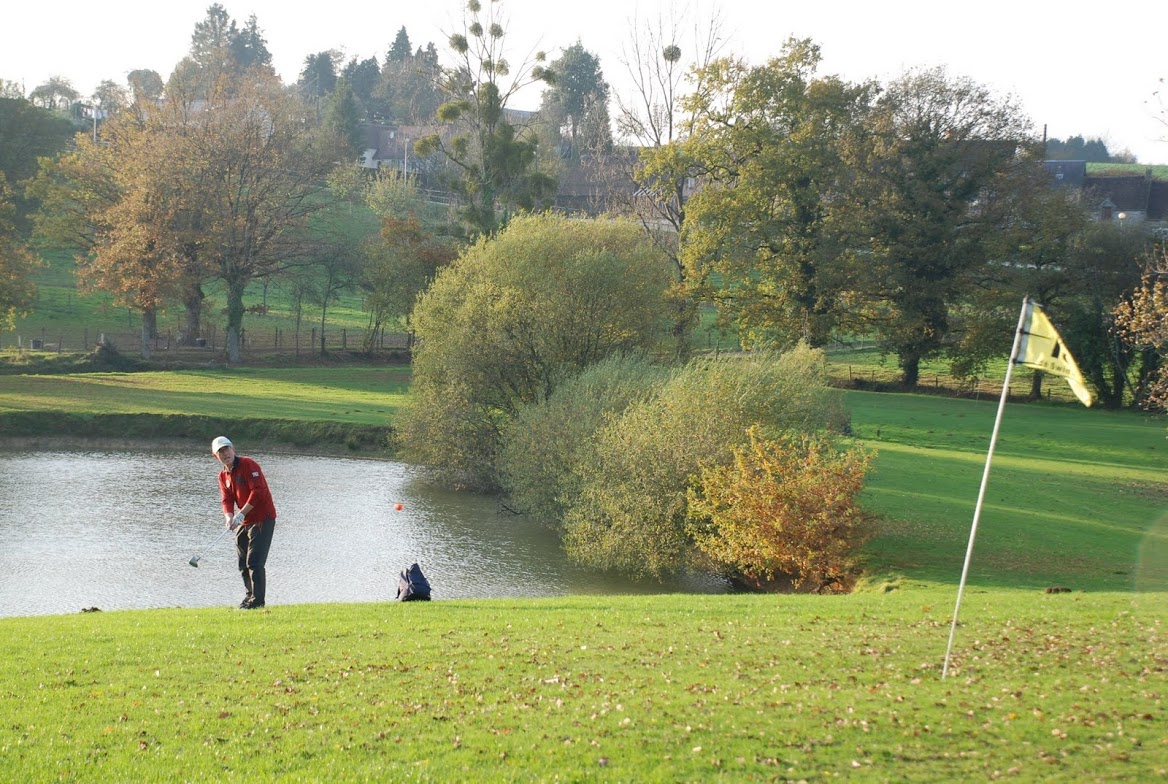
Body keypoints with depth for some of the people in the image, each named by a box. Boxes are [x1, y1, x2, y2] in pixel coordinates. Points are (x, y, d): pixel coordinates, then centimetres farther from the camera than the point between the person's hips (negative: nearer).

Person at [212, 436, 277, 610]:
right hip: (244, 523, 8)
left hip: (263, 519, -8)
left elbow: (258, 491, -22)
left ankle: (257, 600, -7)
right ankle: (251, 595, 26)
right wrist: (229, 517, -19)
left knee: (254, 561, -12)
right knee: (243, 562, 12)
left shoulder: (248, 465, -14)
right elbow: (227, 499, 3)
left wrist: (241, 513, -24)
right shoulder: (223, 476, 10)